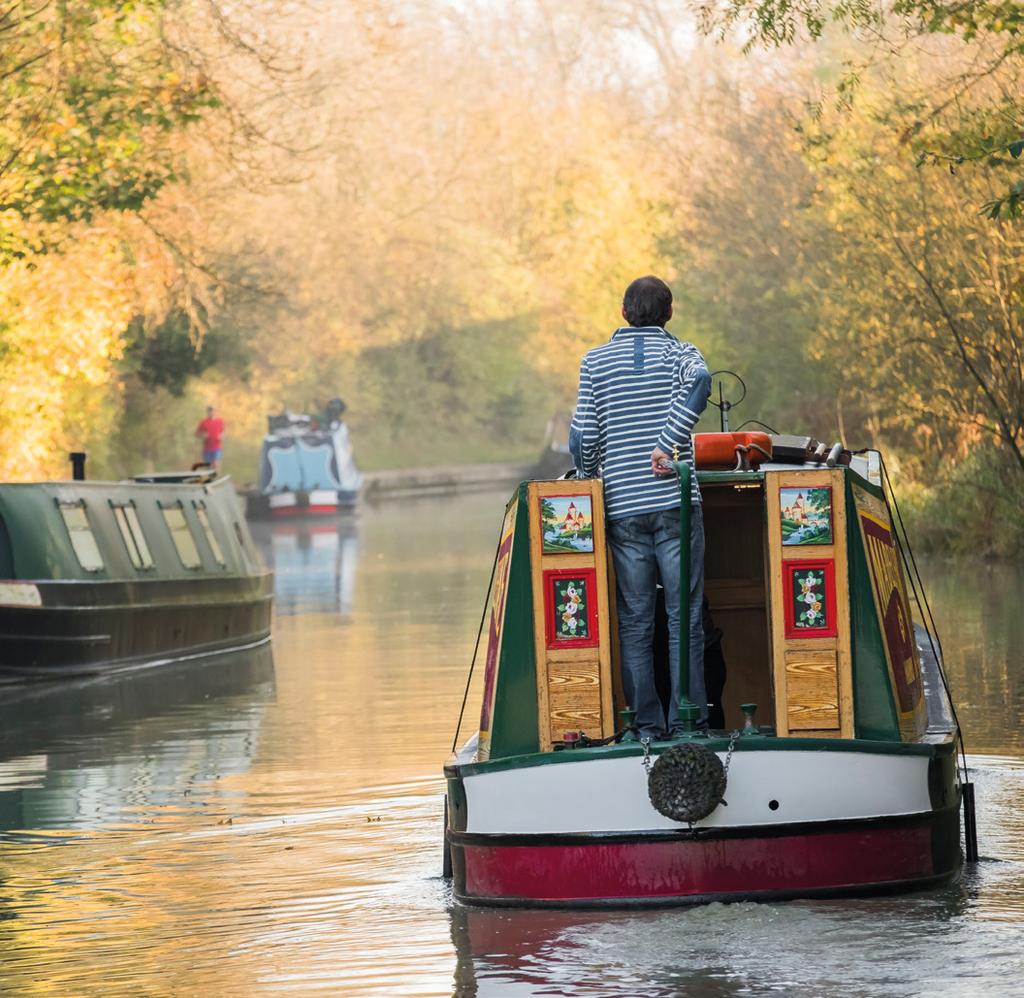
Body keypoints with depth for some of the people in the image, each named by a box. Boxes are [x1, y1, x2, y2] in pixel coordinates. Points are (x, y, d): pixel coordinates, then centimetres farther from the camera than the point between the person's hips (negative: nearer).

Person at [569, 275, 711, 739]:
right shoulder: (679, 352, 3)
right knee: (685, 618, 2)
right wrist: (669, 444, -18)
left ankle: (646, 723, 2)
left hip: (623, 507, 1)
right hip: (676, 505, -1)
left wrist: (590, 475, 25)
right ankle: (687, 722, -2)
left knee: (635, 622, 5)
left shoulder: (595, 361, 8)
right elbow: (698, 381, -21)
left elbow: (584, 436, 5)